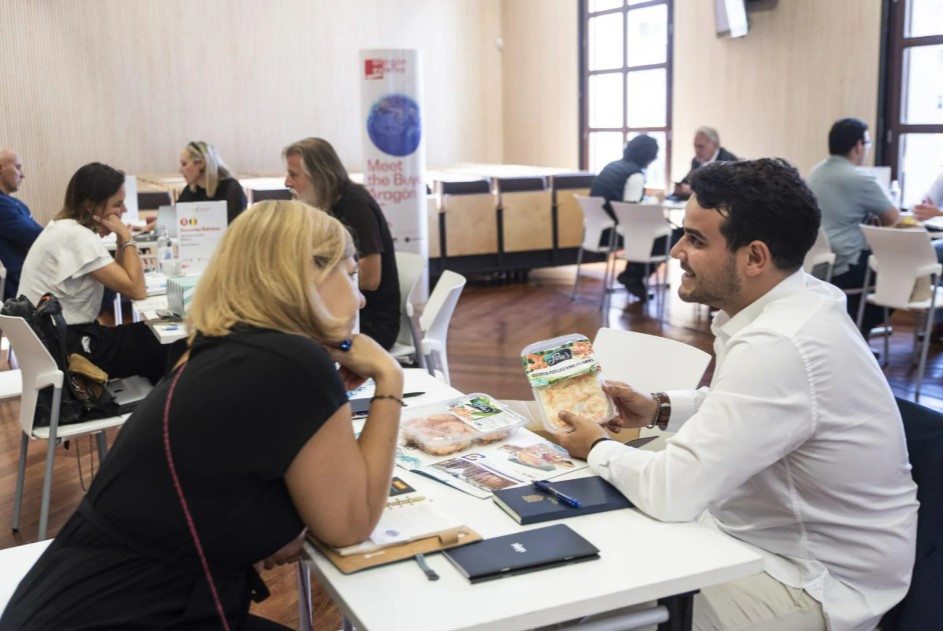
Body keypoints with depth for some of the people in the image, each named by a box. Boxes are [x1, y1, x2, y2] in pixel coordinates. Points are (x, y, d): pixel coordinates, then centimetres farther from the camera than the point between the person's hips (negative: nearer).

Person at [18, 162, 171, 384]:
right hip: (66, 349, -9)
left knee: (150, 334, 15)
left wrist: (121, 239, 1)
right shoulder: (77, 236, -21)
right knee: (165, 348, 1)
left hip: (52, 339, 9)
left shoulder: (66, 227, 9)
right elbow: (136, 289, -23)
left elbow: (118, 279, 14)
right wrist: (126, 238, -14)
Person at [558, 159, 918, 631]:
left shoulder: (777, 346, -32)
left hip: (821, 584, -8)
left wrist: (598, 447, -12)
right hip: (796, 539, 8)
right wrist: (660, 409, 2)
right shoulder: (793, 301, -2)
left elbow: (672, 493, -30)